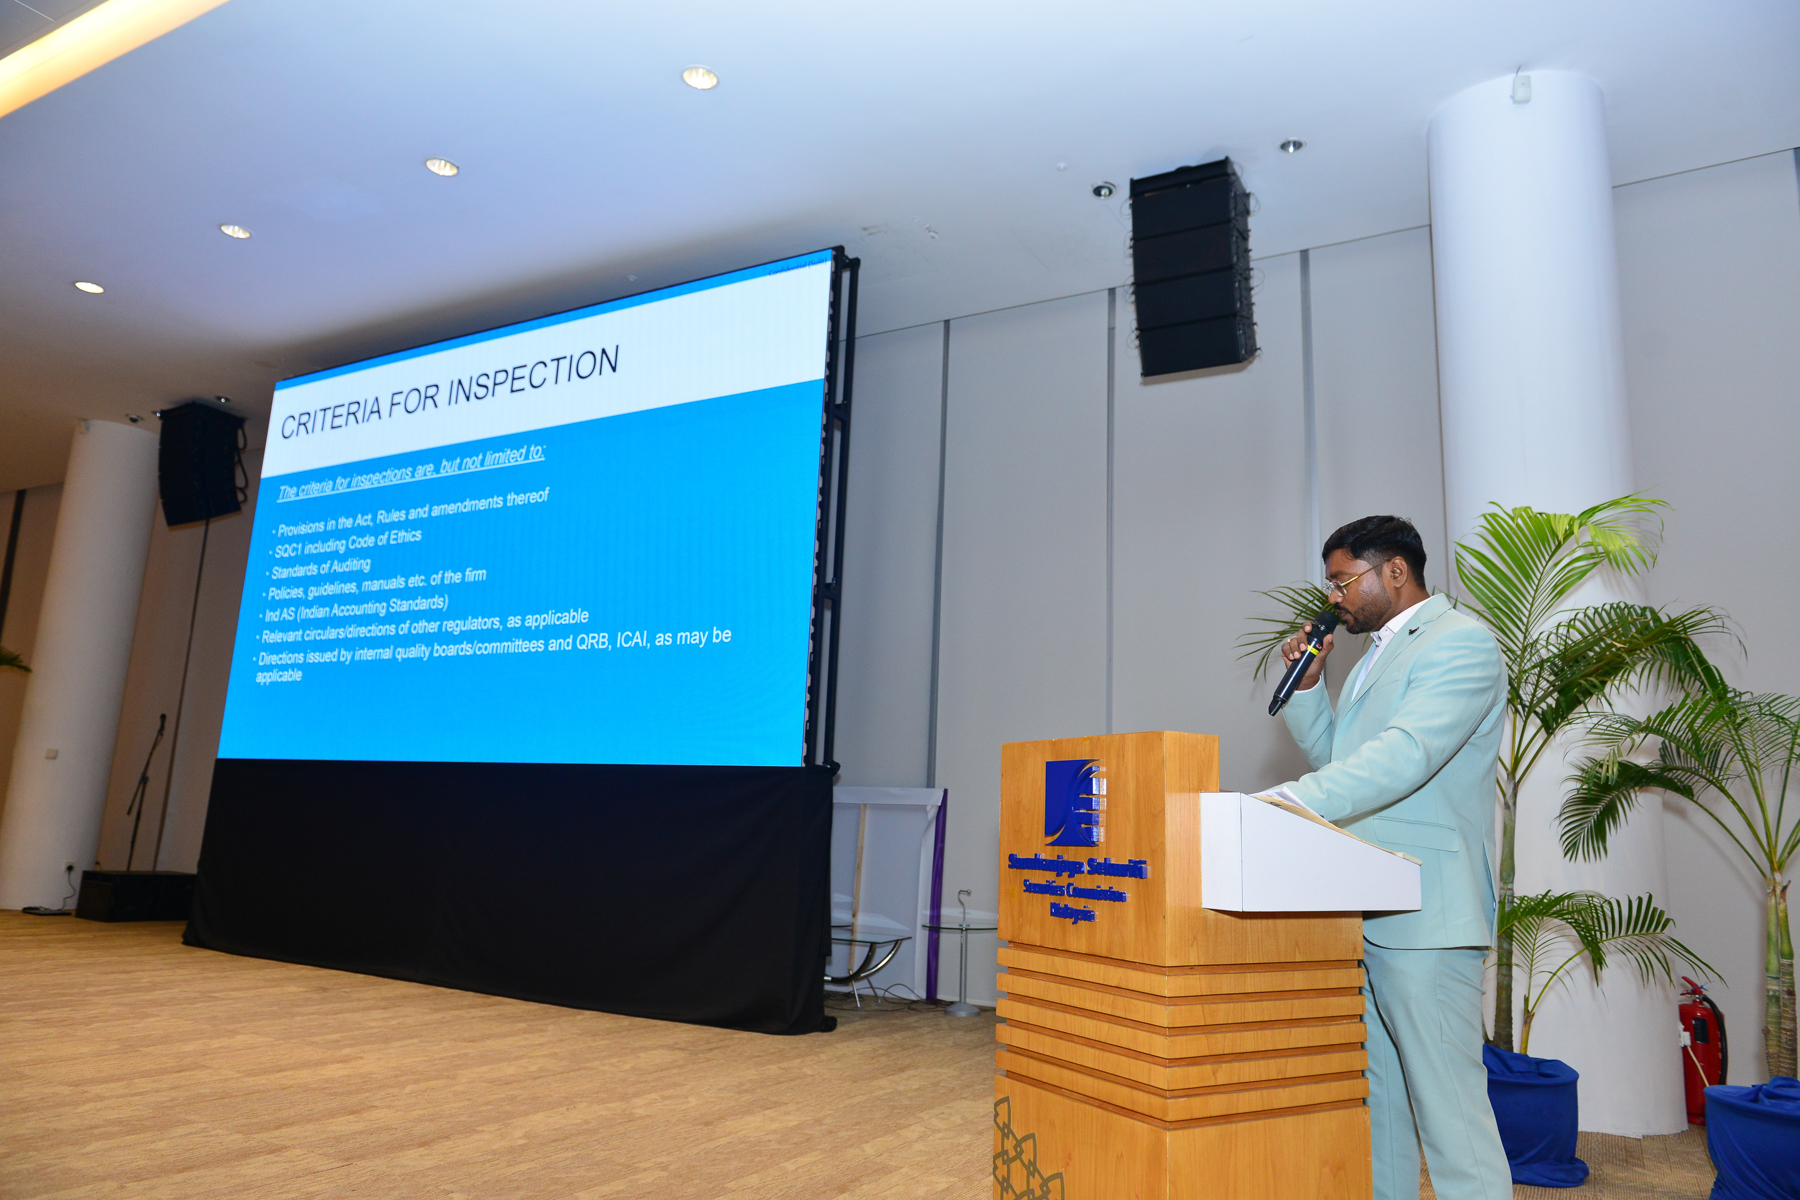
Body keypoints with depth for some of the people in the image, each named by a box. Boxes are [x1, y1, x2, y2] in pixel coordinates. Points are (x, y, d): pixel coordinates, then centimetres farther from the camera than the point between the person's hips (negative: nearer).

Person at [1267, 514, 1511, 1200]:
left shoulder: (1461, 642, -10)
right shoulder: (1377, 655, 21)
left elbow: (1405, 755, -24)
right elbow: (1332, 756, 25)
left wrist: (1283, 803, -31)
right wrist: (1307, 683, 9)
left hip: (1423, 913, -9)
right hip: (1361, 911, 9)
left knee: (1447, 1103, -5)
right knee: (1374, 1100, 16)